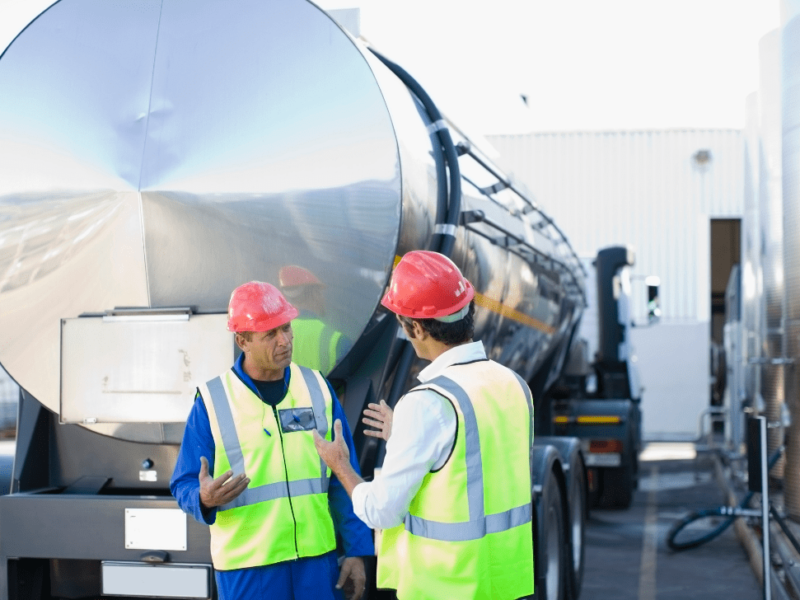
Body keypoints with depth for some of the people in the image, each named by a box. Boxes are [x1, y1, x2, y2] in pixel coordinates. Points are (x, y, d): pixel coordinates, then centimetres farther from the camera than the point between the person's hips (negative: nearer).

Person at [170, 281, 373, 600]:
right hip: (246, 567, -2)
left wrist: (356, 550, 3)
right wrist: (204, 499, -25)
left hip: (317, 559, 3)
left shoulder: (318, 388, 4)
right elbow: (184, 485, -2)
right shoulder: (213, 401, -5)